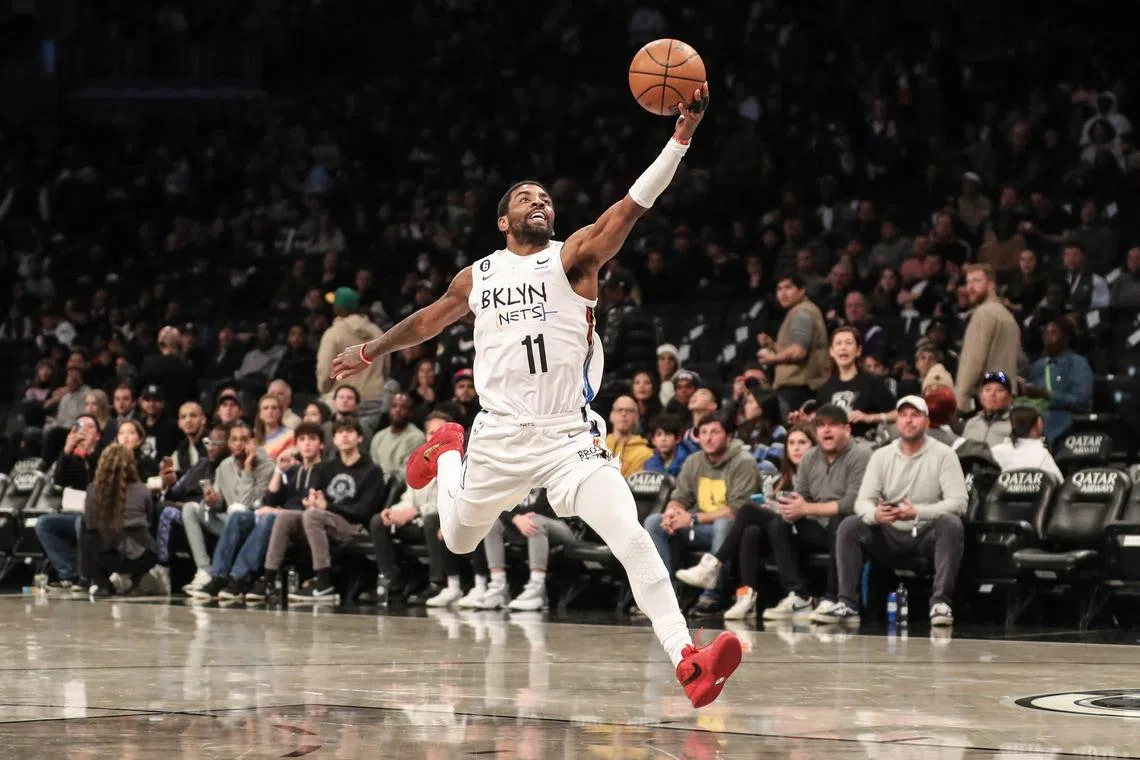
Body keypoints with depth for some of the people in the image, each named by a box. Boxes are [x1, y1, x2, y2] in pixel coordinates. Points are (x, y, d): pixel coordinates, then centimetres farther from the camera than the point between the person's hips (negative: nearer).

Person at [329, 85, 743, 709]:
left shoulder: (572, 257, -2)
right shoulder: (478, 276, 8)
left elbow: (630, 207, -17)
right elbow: (428, 320, 27)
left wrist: (681, 136, -30)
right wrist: (370, 352, 37)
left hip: (567, 437, -3)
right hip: (499, 436, 3)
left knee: (633, 540, -21)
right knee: (459, 541, 23)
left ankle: (688, 663, -26)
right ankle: (447, 454, 56)